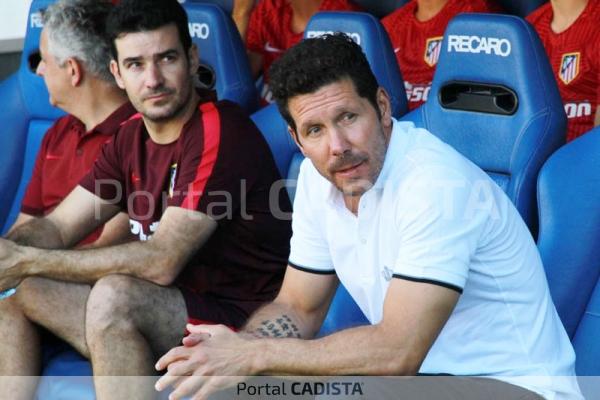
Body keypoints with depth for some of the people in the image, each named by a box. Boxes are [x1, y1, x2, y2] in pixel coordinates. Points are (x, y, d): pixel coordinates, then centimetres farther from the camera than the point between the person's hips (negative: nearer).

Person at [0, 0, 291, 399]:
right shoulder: (130, 138, 10)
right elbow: (58, 227, 7)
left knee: (113, 294, -33)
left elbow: (161, 262, -24)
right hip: (165, 315, 8)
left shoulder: (219, 132, -17)